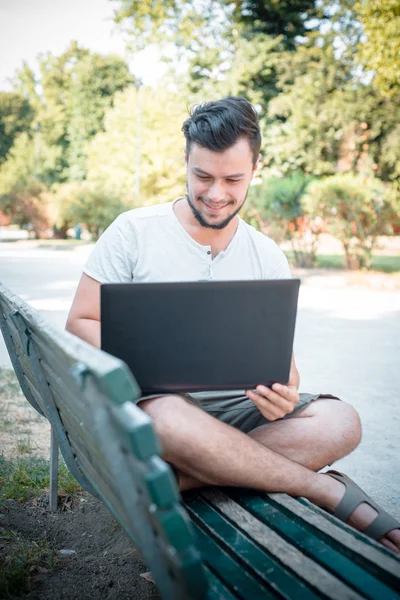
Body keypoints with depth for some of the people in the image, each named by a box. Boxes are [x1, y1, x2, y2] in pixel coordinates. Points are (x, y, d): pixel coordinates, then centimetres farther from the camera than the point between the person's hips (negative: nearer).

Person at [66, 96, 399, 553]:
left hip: (235, 407, 4)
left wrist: (284, 391, -17)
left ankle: (177, 479, -29)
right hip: (150, 402, -3)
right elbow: (81, 323, -2)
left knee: (339, 422, -22)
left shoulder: (267, 256, 7)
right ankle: (333, 493, -22)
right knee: (170, 419, -40)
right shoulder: (132, 231, -3)